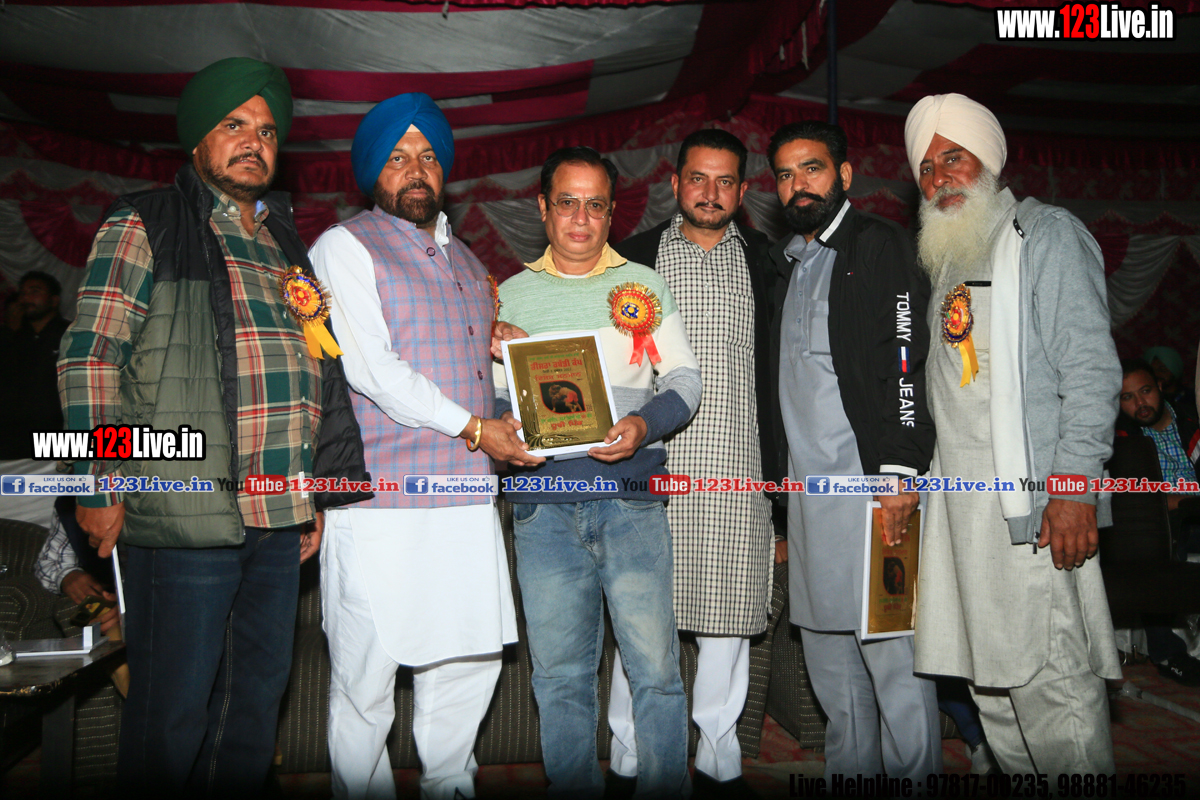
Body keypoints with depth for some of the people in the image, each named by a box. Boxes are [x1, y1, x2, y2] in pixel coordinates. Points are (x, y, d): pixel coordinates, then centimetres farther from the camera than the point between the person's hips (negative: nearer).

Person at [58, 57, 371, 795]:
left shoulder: (286, 244, 20)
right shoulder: (146, 227, 2)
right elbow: (90, 358, -5)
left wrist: (322, 486, 17)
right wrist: (98, 486, -10)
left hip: (280, 518, 6)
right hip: (183, 515, -6)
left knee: (257, 699, 13)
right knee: (171, 711, 2)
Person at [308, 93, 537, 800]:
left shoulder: (465, 260, 21)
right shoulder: (345, 247, 0)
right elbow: (371, 369, -11)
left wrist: (507, 348, 9)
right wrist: (471, 426, -11)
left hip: (467, 493, 7)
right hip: (380, 501, -6)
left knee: (471, 657, 11)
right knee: (367, 672, 0)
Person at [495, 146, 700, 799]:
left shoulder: (643, 284, 12)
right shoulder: (512, 294, 14)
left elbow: (685, 378, 7)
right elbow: (491, 392, 15)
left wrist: (645, 424, -12)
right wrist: (509, 430, -7)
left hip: (631, 495, -1)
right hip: (543, 501, 1)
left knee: (655, 665, -2)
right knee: (560, 673, 7)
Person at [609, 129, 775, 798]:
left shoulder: (766, 260, 11)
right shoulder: (635, 257, 9)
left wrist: (781, 458, 3)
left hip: (738, 467, 1)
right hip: (652, 465, -1)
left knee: (727, 614, 7)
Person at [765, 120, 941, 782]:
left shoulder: (879, 244, -2)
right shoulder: (787, 264, 19)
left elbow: (905, 361, -12)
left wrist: (899, 472, -21)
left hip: (869, 484, -7)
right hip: (806, 495, 7)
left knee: (894, 664, -2)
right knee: (835, 680, 15)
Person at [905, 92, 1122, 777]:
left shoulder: (1047, 235, -1)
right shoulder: (947, 259, 20)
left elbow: (1091, 371, -10)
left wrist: (1074, 486, -19)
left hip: (1031, 502, -7)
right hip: (962, 502, 7)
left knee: (1050, 681, -6)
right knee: (991, 680, 12)